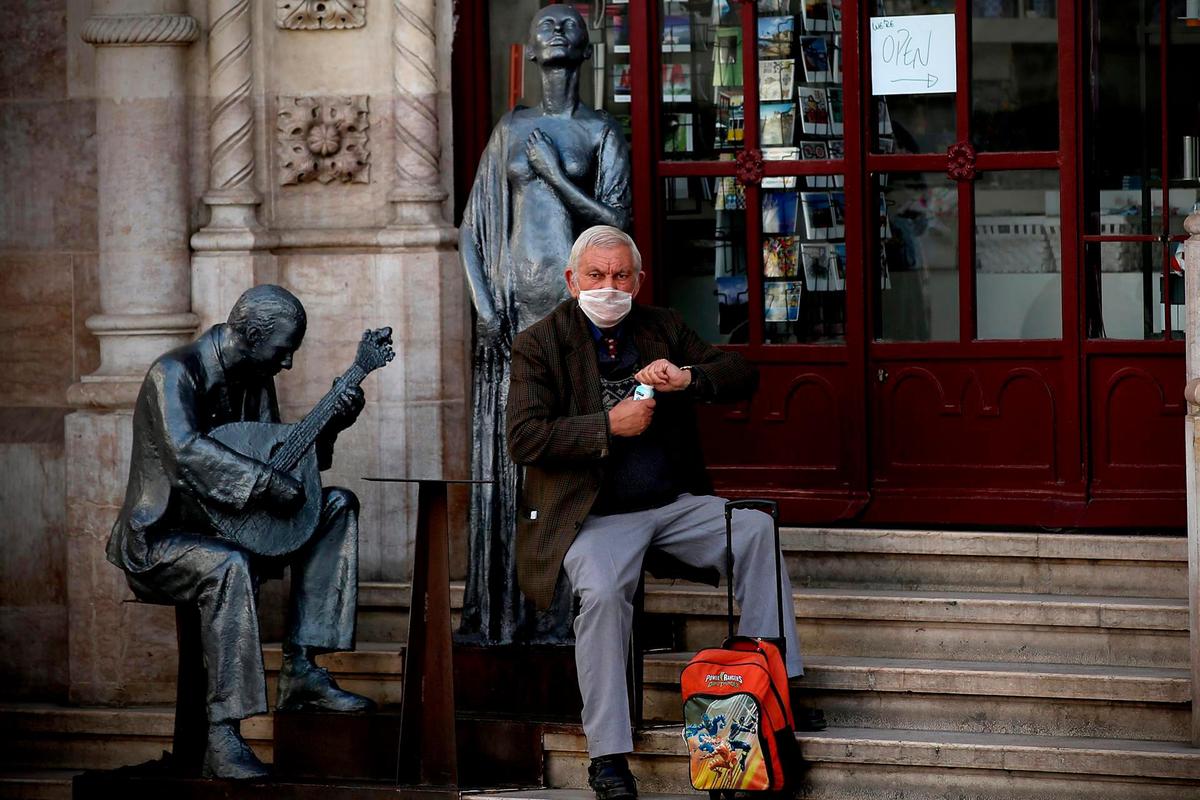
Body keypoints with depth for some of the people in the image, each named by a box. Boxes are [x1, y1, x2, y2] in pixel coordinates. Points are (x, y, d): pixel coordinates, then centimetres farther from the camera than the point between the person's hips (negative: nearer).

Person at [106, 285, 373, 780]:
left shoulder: (255, 380, 8)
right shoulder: (174, 374, -18)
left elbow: (275, 453, 12)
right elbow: (186, 452, -34)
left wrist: (329, 426, -3)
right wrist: (267, 484, -36)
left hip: (224, 528, 9)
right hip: (159, 541, -9)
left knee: (336, 506, -2)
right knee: (229, 567, -39)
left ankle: (300, 670, -11)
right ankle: (222, 742, -39)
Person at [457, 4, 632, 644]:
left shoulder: (602, 133, 6)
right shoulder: (510, 130, 14)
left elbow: (616, 222, -4)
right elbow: (473, 226, 11)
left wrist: (553, 174, -9)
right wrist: (484, 303, -2)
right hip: (513, 305, 3)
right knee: (507, 453, 1)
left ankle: (564, 610, -5)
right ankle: (500, 609, 4)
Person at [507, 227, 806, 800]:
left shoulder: (662, 328, 13)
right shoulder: (539, 345, 0)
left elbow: (742, 376, 7)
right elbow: (523, 439, -11)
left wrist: (688, 378, -13)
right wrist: (608, 426, -19)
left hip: (675, 505, 4)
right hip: (598, 516, -4)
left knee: (756, 528, -19)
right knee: (602, 591, -32)